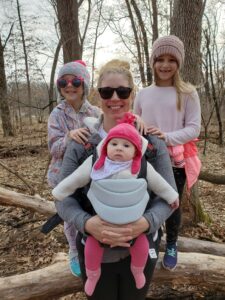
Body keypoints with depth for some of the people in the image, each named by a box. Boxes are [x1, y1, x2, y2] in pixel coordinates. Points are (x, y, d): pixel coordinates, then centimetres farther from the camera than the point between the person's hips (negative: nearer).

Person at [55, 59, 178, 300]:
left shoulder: (151, 140, -9)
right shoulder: (81, 142, -9)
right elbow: (63, 197, -7)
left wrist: (146, 222, -25)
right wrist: (86, 222, -26)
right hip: (94, 251, 0)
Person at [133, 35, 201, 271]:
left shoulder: (188, 93, -5)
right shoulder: (143, 94, 1)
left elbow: (193, 128, -9)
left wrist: (167, 137, -23)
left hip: (175, 162, -1)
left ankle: (171, 246, 40)